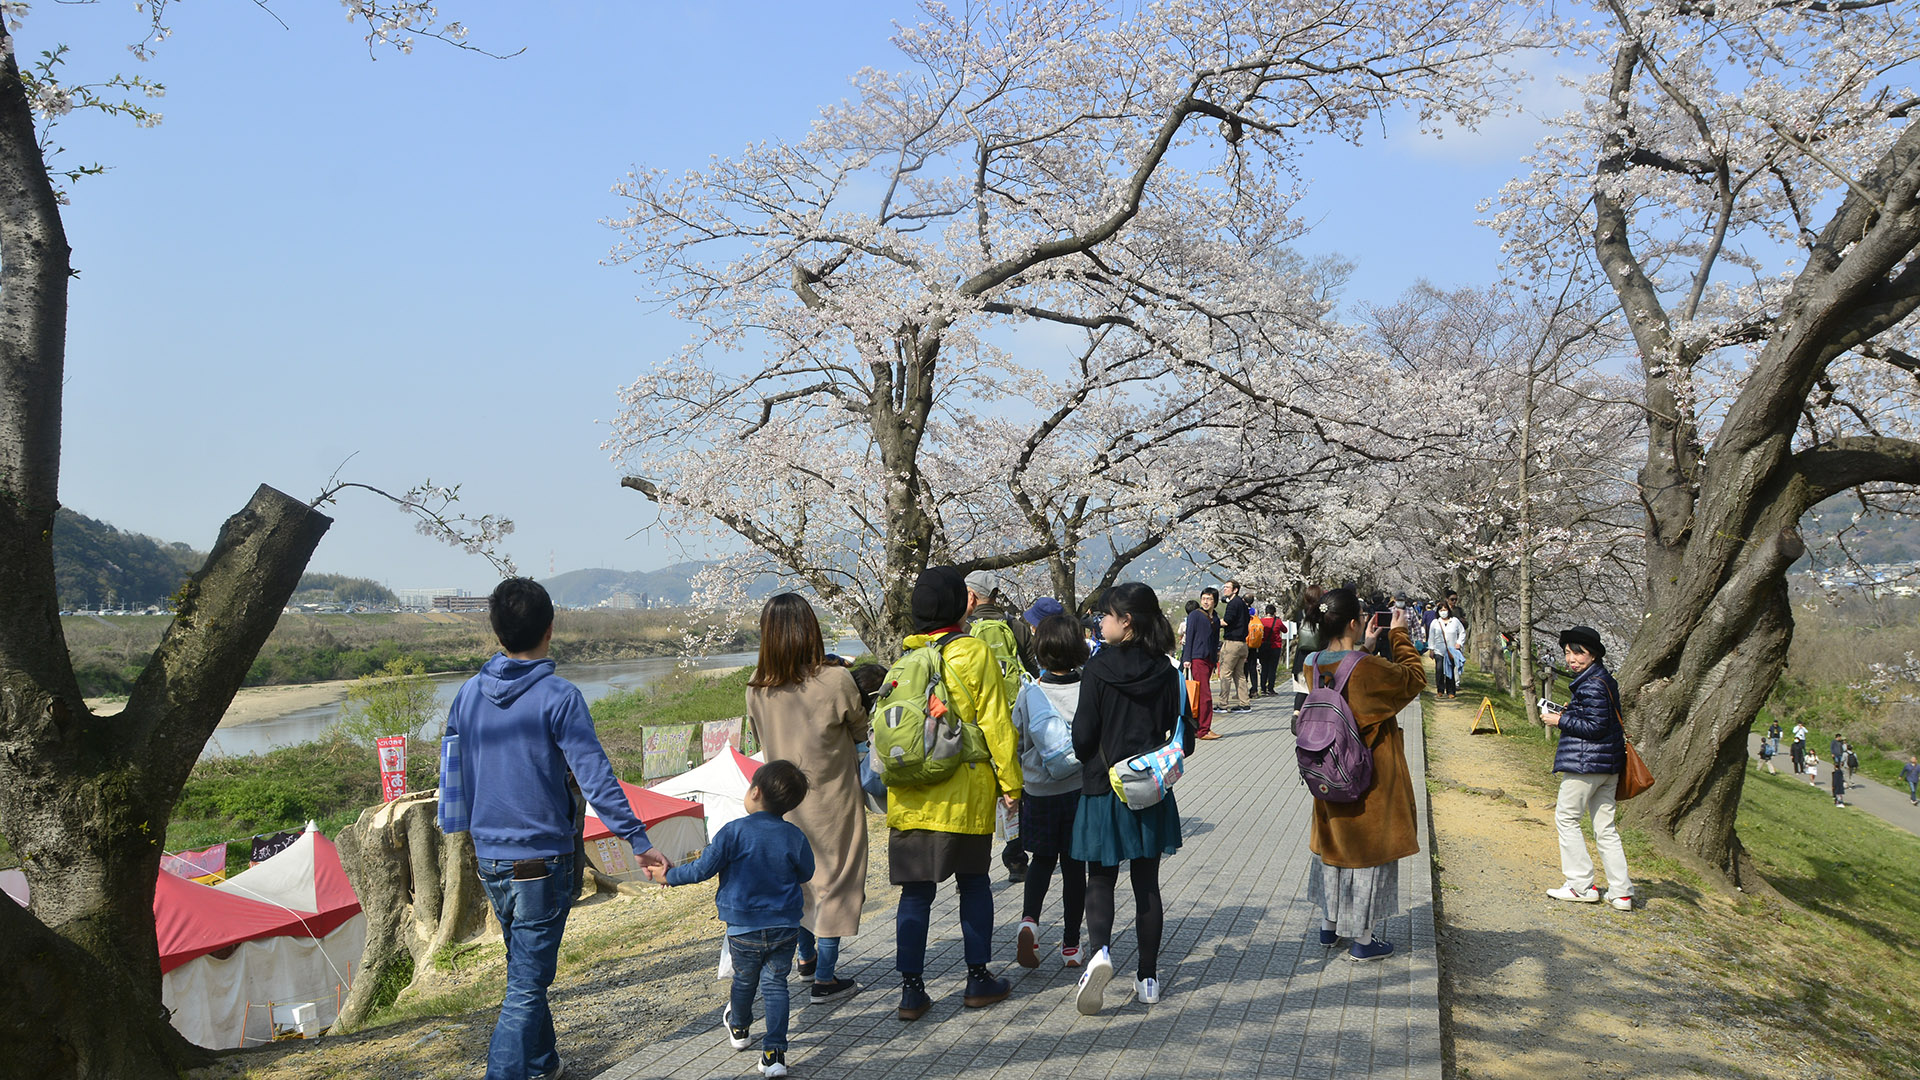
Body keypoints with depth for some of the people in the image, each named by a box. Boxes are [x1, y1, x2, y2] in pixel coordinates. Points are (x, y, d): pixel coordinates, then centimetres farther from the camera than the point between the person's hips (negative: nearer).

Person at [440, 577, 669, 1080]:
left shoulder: (468, 694, 3)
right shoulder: (558, 697, -15)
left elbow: (452, 774, 12)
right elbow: (596, 778, -20)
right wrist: (639, 841, -17)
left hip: (489, 858, 7)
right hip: (542, 861, -6)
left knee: (526, 969, 24)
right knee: (525, 986, 0)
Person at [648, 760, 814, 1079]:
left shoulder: (734, 831, -16)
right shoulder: (795, 836, -6)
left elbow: (703, 869, -11)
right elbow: (806, 874, 10)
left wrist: (668, 876, 5)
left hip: (744, 927, -1)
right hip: (785, 926, 1)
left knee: (744, 979, 20)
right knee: (775, 984, 7)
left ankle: (738, 1029, 45)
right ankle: (775, 1052, 1)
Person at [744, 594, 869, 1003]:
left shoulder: (756, 689, -11)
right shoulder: (836, 681, -21)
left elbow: (762, 738, 6)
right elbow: (861, 731, -5)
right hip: (833, 801, -4)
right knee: (835, 880, 9)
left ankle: (807, 956, 39)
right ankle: (825, 977, 14)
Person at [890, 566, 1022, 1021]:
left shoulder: (904, 657, 4)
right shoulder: (974, 654, -7)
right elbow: (996, 724, -6)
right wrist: (1010, 783, -2)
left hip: (909, 796, 3)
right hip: (963, 795, -3)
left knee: (915, 891, 7)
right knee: (973, 884, 13)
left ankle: (912, 989, 6)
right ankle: (979, 980, 19)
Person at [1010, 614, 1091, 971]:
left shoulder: (1029, 693, -9)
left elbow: (1015, 742, -2)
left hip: (1038, 790, 0)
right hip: (1081, 787, 0)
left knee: (1042, 859, 18)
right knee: (1074, 864, 10)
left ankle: (1029, 919, -6)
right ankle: (1071, 945, 16)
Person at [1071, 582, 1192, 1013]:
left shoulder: (1097, 670, -14)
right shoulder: (1166, 672, -2)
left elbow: (1082, 737, -11)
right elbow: (1184, 740, 1)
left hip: (1104, 791, -3)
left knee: (1100, 880, 7)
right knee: (1147, 884, 12)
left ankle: (1098, 951, -18)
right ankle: (1148, 978, 18)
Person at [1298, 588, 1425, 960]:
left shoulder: (1312, 665, -5)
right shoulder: (1367, 668, -26)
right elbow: (1415, 678, -8)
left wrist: (1364, 648, 14)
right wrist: (1399, 635, 0)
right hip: (1369, 782, -7)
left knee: (1333, 843, 21)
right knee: (1367, 849, 7)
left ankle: (1329, 924, 35)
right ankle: (1363, 938, 17)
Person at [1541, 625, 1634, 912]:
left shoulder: (1592, 686, -17)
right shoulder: (1604, 680, 14)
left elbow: (1596, 726, -20)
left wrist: (1561, 721, -12)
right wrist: (1571, 713, 13)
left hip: (1586, 762, -10)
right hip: (1608, 764, 10)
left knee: (1566, 818, 1)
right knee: (1605, 826, 11)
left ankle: (1582, 886, 4)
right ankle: (1621, 891, 11)